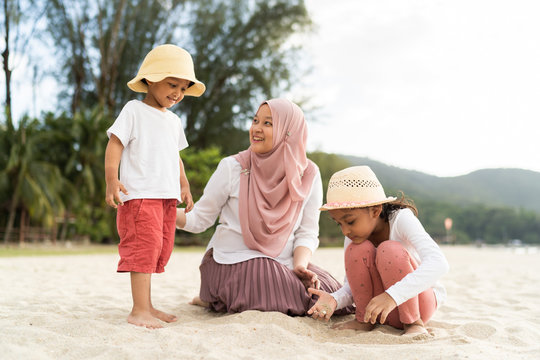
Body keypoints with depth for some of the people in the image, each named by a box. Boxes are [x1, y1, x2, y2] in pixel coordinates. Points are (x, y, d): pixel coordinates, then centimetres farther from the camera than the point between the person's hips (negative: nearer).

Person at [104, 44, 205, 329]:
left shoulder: (174, 121, 20)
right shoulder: (134, 111, -2)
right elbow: (115, 144, -8)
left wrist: (185, 187, 20)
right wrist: (112, 180, -19)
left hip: (168, 198, 8)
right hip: (140, 195, -8)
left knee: (160, 250, 9)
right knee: (144, 246, -13)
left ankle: (146, 306, 19)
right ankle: (139, 310, -9)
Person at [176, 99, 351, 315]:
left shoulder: (308, 175, 0)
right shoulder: (232, 167, -7)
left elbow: (307, 233, 2)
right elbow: (199, 219, -2)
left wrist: (300, 265, -15)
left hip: (283, 264, 4)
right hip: (233, 261, -4)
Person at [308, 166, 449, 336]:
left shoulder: (401, 219, -23)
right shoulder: (353, 237, -8)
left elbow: (438, 263, -37)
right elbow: (351, 286, -2)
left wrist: (392, 296, -48)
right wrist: (334, 299, -26)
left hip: (421, 300, -4)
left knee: (389, 251, -30)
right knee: (358, 250, -21)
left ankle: (414, 322, -13)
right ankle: (364, 320, -3)